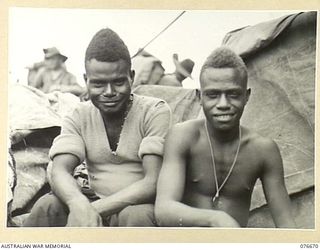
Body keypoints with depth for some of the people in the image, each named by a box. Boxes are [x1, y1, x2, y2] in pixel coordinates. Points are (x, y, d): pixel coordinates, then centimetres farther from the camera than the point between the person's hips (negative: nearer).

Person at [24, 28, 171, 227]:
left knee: (136, 215, -37)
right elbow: (59, 171, -11)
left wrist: (95, 209, -29)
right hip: (97, 208, 3)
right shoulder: (80, 116, 4)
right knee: (47, 207, -25)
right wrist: (79, 205, -35)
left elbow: (154, 183, -18)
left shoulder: (156, 111, -8)